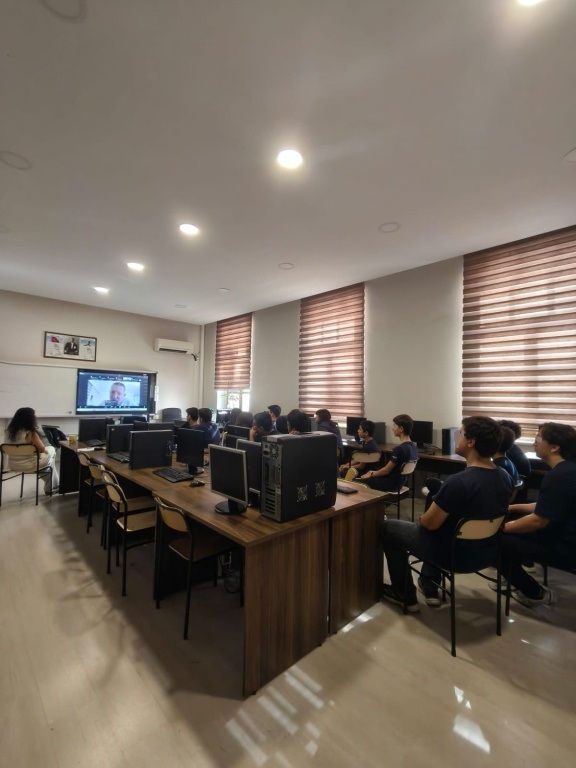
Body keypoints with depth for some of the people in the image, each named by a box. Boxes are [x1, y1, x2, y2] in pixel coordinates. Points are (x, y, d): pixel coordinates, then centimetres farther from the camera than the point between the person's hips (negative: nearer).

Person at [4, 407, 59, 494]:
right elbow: (42, 449, -12)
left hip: (12, 464, 7)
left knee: (48, 450, 26)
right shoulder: (31, 433, -22)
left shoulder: (9, 430, -1)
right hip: (28, 465, -7)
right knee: (51, 449, 19)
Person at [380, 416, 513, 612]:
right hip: (485, 552, 7)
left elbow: (429, 523, -22)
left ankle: (405, 596, 24)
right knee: (437, 510, 33)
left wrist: (422, 517, 1)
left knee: (388, 528, 12)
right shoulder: (505, 478, -7)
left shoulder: (458, 482, -32)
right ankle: (430, 588, 37)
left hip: (454, 554, -7)